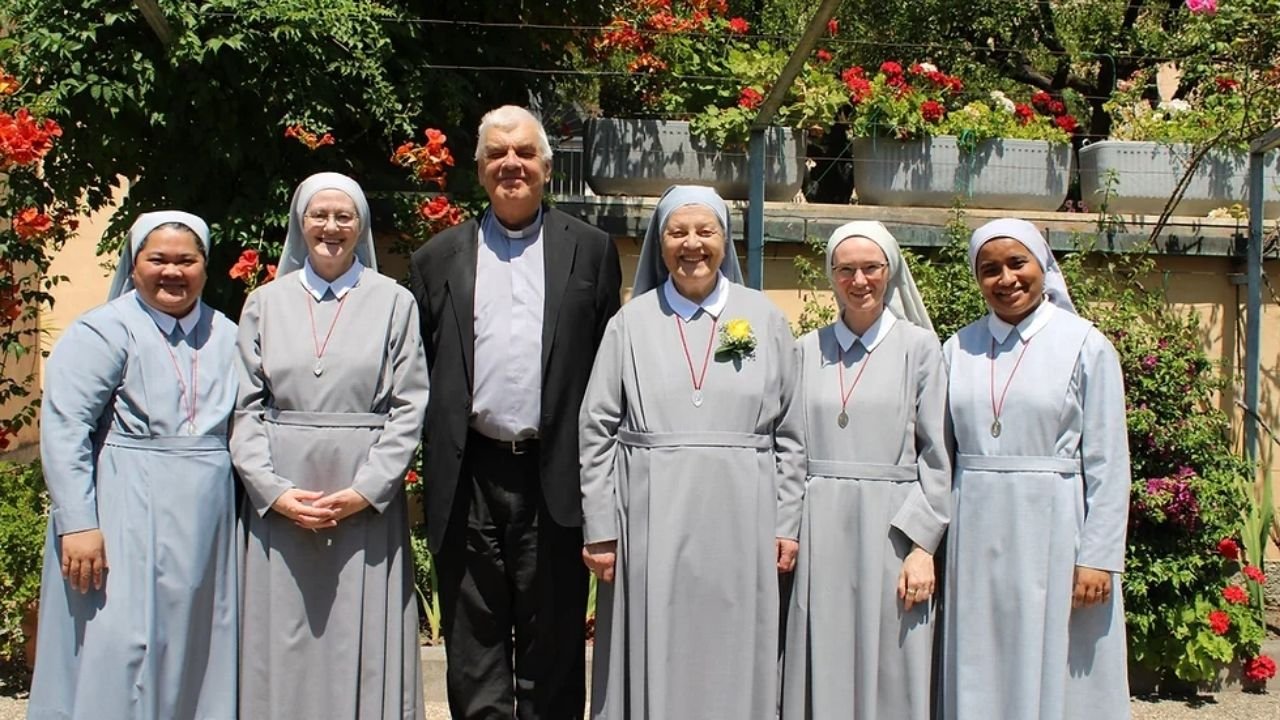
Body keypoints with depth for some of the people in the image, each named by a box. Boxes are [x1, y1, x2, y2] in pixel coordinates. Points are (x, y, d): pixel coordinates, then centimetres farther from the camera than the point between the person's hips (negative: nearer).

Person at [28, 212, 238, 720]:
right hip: (124, 520, -5)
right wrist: (78, 524, -19)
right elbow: (63, 430, -12)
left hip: (206, 530, 5)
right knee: (119, 651, -4)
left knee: (197, 653, 11)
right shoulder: (102, 332, -5)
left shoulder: (226, 338, 12)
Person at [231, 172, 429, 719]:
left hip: (367, 503, -1)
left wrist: (366, 491, -10)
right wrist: (273, 490, -8)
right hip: (279, 504, 2)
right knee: (283, 645, 6)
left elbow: (409, 408, 0)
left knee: (363, 646, 2)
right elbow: (245, 408, 5)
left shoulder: (394, 303, 4)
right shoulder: (265, 304, 9)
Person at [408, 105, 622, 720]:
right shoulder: (439, 258, 11)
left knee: (553, 645, 8)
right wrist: (431, 467, 1)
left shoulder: (590, 251, 7)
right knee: (474, 649, 9)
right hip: (469, 479, 1)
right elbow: (420, 370, 9)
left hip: (555, 477, -1)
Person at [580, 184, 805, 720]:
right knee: (653, 663, 5)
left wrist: (786, 524, 3)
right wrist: (599, 529, -2)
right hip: (651, 520, 0)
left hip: (739, 521, 1)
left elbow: (788, 433, 7)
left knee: (732, 663, 7)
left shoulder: (764, 319, 6)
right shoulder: (632, 321, 4)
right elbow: (597, 430, 3)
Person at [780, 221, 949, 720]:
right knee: (821, 674, 5)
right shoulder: (807, 351, 9)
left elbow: (936, 456, 0)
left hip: (890, 530, -2)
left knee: (890, 677, 3)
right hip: (819, 531, 2)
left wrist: (922, 546, -7)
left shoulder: (919, 347, 2)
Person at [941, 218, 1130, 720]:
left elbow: (1108, 463, -4)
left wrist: (1098, 559, -10)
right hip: (977, 532, 3)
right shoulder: (959, 349, 8)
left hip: (1052, 529, -3)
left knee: (1055, 674, 3)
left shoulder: (1085, 346, -2)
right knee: (979, 675, 10)